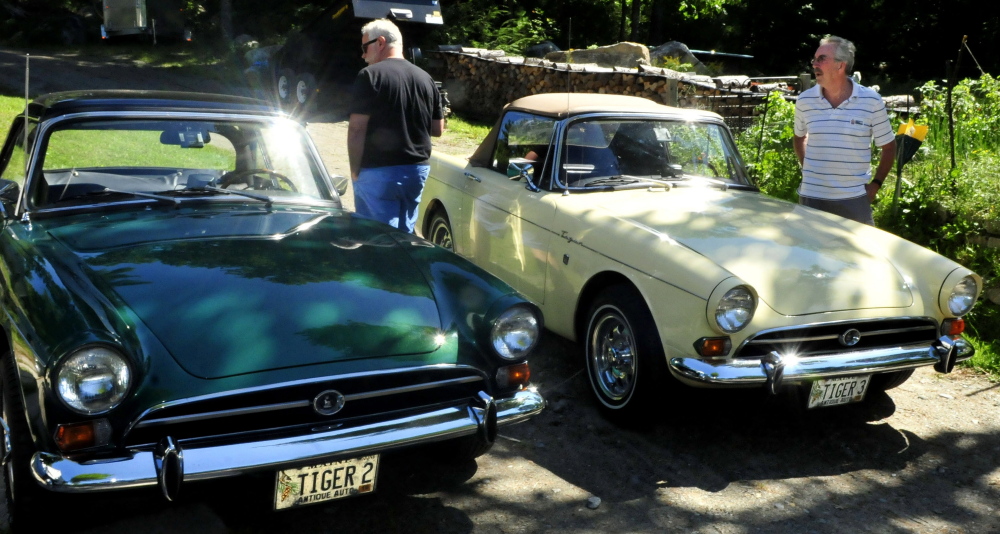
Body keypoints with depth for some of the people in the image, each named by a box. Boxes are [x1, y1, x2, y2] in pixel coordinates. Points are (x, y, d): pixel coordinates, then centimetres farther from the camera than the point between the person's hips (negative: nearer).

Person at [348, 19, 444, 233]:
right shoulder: (425, 78, 9)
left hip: (379, 170, -6)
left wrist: (355, 171, -6)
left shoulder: (370, 75, -9)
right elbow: (438, 129, 13)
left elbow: (357, 129, -14)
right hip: (417, 170, 6)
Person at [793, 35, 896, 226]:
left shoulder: (871, 101, -4)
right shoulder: (805, 101, 1)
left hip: (854, 199, -1)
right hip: (811, 197, 2)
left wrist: (876, 183, 0)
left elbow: (888, 146, 6)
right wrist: (808, 171, 10)